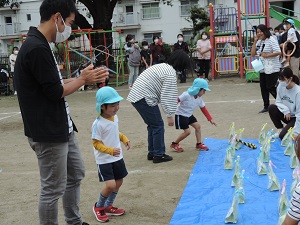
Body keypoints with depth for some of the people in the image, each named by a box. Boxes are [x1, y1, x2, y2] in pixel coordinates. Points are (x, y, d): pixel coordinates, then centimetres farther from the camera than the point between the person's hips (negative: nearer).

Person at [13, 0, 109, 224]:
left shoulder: (41, 45, 11)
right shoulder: (37, 48, -21)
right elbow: (56, 92, -20)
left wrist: (84, 78, 6)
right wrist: (83, 79, -6)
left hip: (61, 128, 11)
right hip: (48, 133, -11)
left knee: (76, 173, 21)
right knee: (53, 188, 1)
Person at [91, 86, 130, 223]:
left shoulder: (115, 117, 1)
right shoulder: (98, 124, -23)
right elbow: (96, 144, -20)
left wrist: (124, 139, 3)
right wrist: (110, 150, -32)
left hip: (117, 157, 8)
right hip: (104, 160, -8)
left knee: (119, 182, 14)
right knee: (111, 185, -13)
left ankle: (108, 207, 33)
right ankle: (98, 207, 14)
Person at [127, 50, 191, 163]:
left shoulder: (162, 66, 19)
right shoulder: (171, 73, -12)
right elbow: (168, 96, -16)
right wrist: (169, 116, -11)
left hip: (135, 96, 10)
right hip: (144, 98, -10)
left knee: (153, 125, 19)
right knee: (158, 125, 1)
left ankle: (152, 153, 26)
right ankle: (159, 155, 7)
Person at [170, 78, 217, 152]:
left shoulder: (199, 99, -4)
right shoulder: (186, 95, -28)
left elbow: (204, 109, 3)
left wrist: (210, 119, 0)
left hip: (189, 115, 8)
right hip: (181, 115, -8)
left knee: (197, 126, 3)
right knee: (187, 131, -10)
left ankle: (199, 144, 17)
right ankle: (174, 144, 6)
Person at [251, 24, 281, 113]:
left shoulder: (271, 40, -11)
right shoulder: (259, 41, 12)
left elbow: (278, 52, -20)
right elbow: (253, 53, 7)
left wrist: (267, 55, -18)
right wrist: (255, 42, 1)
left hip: (272, 68, -8)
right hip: (262, 69, 8)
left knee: (271, 88, -7)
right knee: (263, 88, 8)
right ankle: (266, 106, 18)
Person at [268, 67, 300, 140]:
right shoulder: (281, 86, -10)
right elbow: (278, 102, -1)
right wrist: (285, 110, -23)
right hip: (286, 115, 6)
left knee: (283, 136, -23)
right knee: (271, 108, -20)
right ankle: (280, 129, -1)